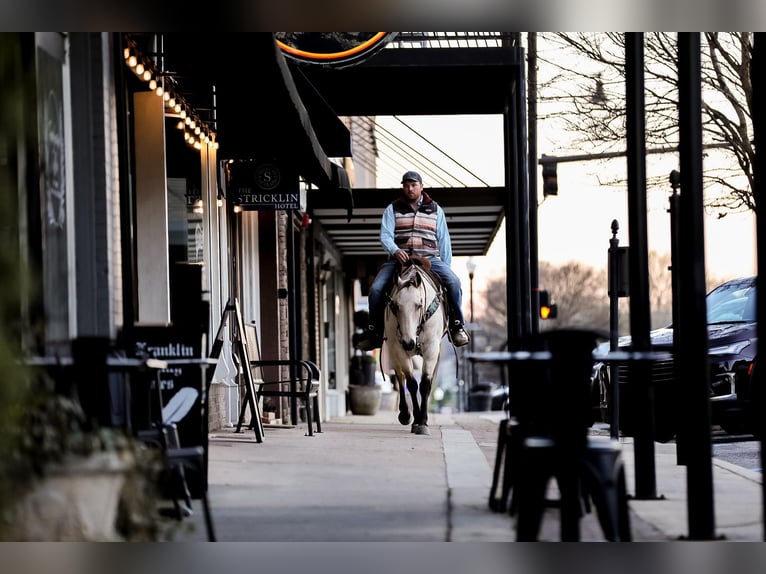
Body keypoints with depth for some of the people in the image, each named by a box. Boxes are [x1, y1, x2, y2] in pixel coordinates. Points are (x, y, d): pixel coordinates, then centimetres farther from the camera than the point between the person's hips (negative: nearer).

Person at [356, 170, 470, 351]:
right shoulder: (392, 209, 11)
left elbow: (444, 241, 14)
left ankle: (457, 325, -13)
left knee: (454, 282, -25)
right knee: (376, 289, -20)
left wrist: (446, 269, 5)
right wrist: (395, 251, -22)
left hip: (429, 259, 0)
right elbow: (385, 235, 0)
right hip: (399, 259, 0)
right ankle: (375, 330, -3)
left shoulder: (435, 210, 15)